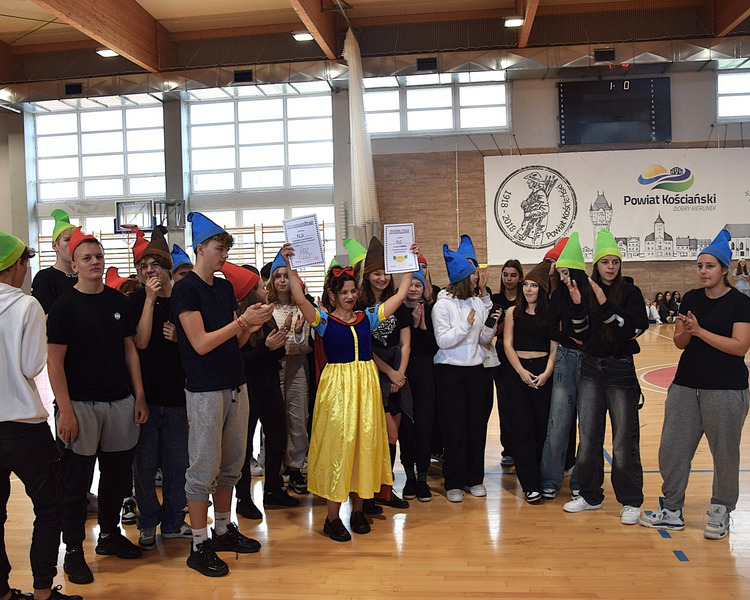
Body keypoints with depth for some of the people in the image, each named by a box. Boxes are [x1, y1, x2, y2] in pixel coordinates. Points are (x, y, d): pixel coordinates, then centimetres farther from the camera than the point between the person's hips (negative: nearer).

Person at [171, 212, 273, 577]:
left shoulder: (224, 287, 13)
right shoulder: (186, 289, -9)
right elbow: (201, 343, -17)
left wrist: (252, 326, -5)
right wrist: (243, 321, -16)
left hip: (235, 386, 8)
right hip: (206, 391, -7)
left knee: (231, 465, 15)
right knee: (204, 470, -1)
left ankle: (224, 529, 28)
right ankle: (199, 546, 10)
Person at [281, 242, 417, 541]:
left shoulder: (367, 317, 7)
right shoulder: (323, 320, -3)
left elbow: (400, 295, 10)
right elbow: (300, 299, -19)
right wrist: (290, 266, -26)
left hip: (366, 384, 4)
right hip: (337, 385, -4)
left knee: (365, 442, 9)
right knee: (336, 444, -1)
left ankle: (358, 509, 23)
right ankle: (332, 518, 8)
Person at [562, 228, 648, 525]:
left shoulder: (630, 292, -3)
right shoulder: (588, 292, 5)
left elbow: (634, 329, -16)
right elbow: (582, 336, 1)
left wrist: (606, 305, -22)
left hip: (620, 370, -3)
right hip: (591, 369, 4)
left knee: (624, 441, 1)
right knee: (588, 438, 9)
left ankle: (631, 501, 15)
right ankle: (590, 495, 24)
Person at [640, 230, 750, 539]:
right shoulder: (691, 299, 8)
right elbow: (679, 342, 9)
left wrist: (699, 331, -18)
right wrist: (686, 331, -13)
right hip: (686, 385, 5)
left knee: (724, 453, 5)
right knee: (672, 449, 5)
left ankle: (720, 513, 23)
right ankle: (671, 510, 18)